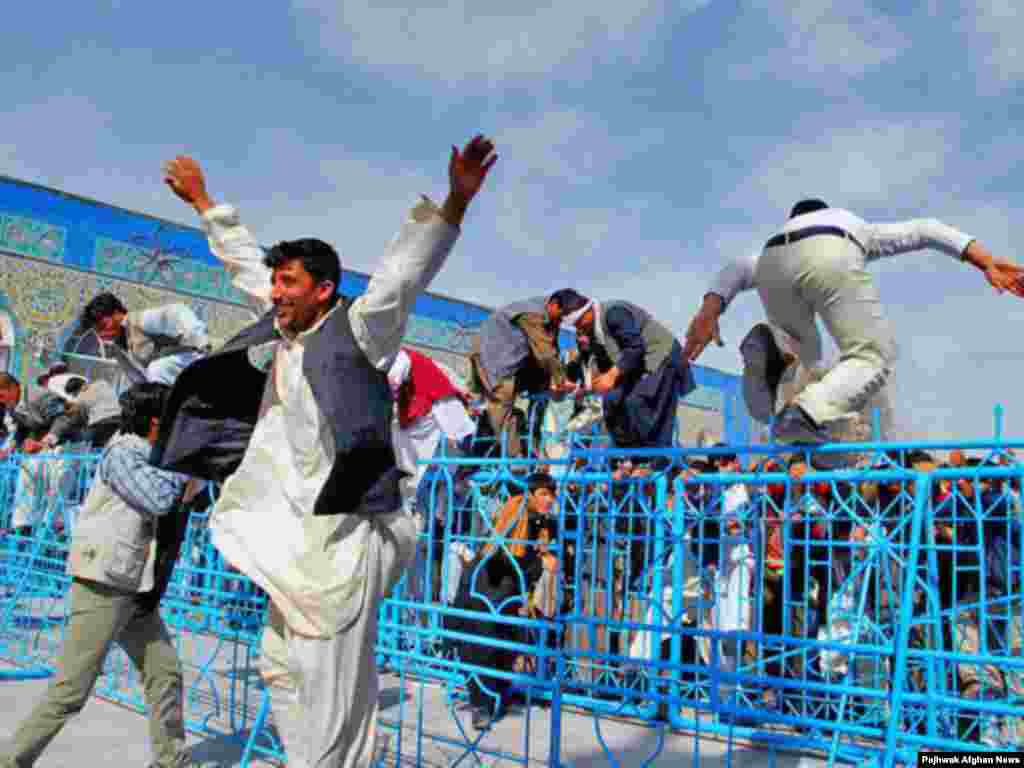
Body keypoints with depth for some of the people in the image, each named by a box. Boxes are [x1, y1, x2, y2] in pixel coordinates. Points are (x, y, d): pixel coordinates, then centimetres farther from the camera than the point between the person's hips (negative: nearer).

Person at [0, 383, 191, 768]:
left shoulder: (151, 459, 12)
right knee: (71, 690, -4)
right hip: (102, 589, -9)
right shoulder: (121, 453, -12)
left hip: (136, 591, 9)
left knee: (165, 673, 9)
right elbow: (159, 499, -22)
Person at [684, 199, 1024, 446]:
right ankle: (808, 412, -19)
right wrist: (986, 261, 21)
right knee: (872, 358, 3)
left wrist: (709, 311, 8)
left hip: (775, 264, 3)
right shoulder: (859, 229, 45)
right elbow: (926, 230, 30)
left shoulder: (776, 241, 44)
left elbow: (736, 271, 23)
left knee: (802, 359, 27)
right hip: (832, 259, -3)